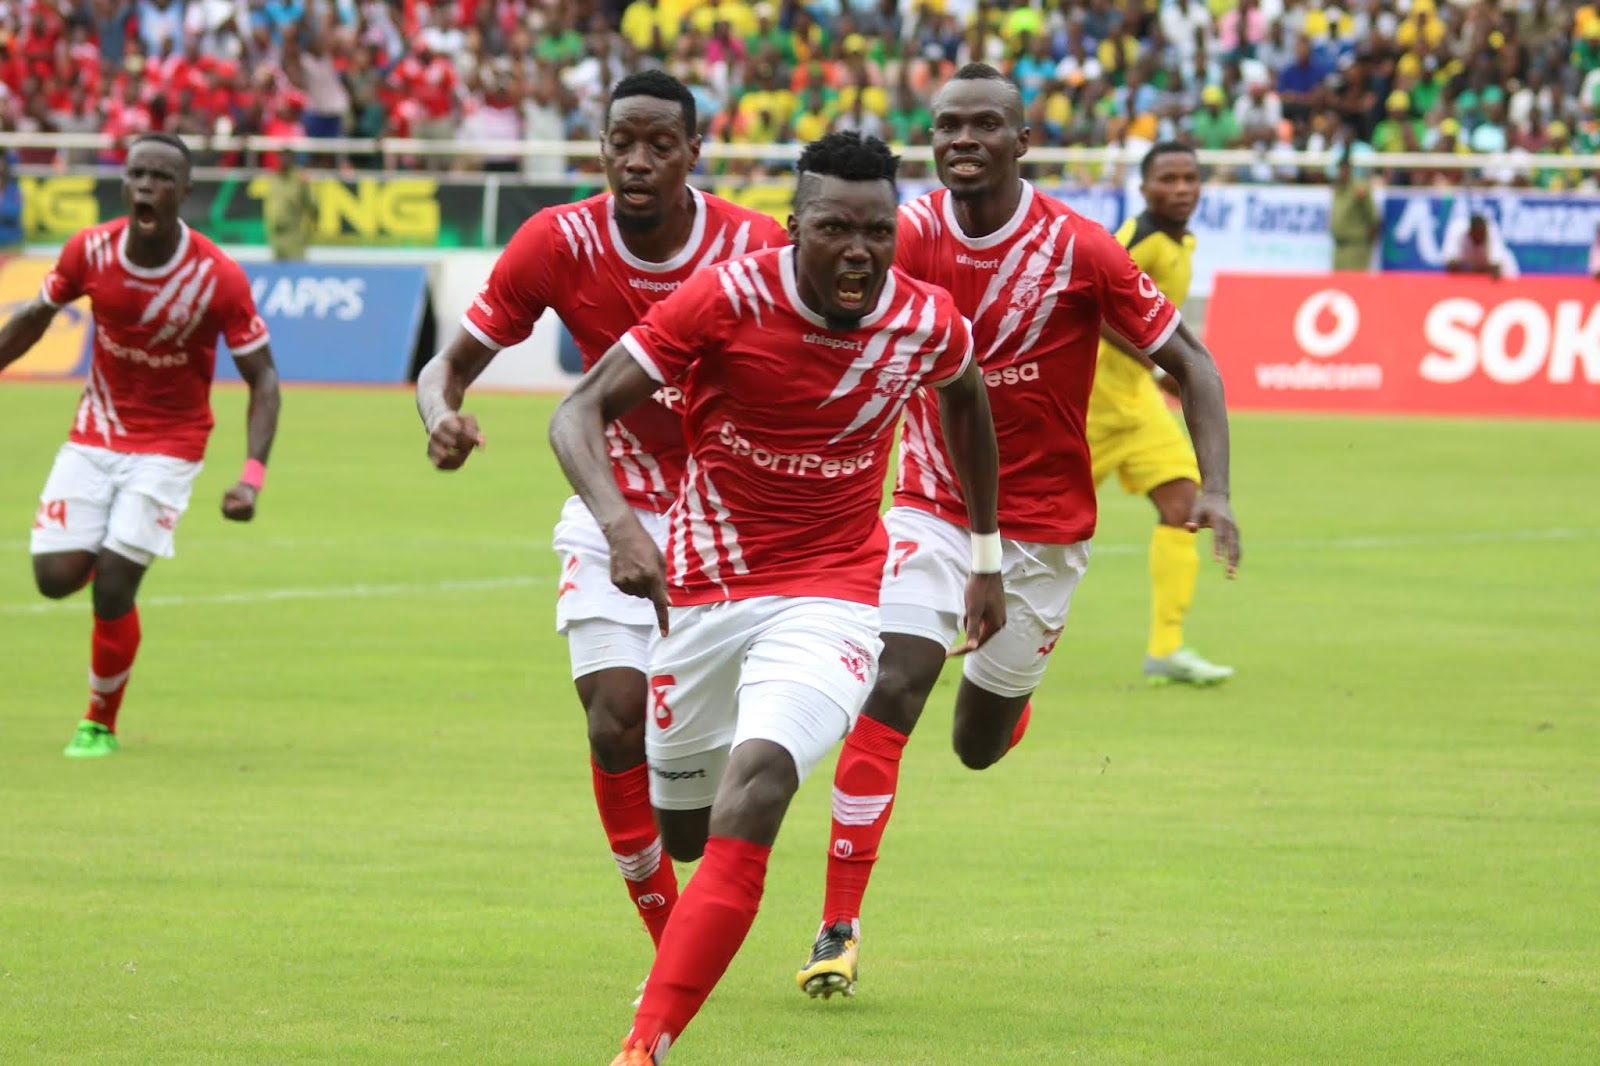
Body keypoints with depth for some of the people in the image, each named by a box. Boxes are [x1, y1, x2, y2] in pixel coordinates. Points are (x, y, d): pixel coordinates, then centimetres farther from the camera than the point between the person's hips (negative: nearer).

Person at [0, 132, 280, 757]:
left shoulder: (219, 278, -19)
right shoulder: (90, 250, -11)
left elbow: (262, 380, -12)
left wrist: (252, 477, -23)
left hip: (168, 447, -3)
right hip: (95, 436, 3)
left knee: (113, 589, -14)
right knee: (56, 576, -8)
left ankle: (100, 724, 10)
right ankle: (107, 558, 31)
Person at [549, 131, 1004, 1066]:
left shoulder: (927, 323, -10)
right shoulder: (728, 300, -18)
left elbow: (967, 397, 16)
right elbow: (580, 412, -18)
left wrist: (988, 556, 22)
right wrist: (619, 522, -37)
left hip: (830, 595, -1)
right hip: (702, 591, 1)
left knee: (755, 786, -27)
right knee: (683, 829, 15)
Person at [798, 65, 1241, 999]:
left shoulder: (1079, 249, -14)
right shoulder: (912, 236, -9)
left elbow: (1190, 363, -8)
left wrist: (1215, 491, -18)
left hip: (1042, 523, 0)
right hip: (933, 507, 0)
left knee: (980, 746, 10)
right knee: (891, 692, -18)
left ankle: (1011, 694, 50)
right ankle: (840, 928, -11)